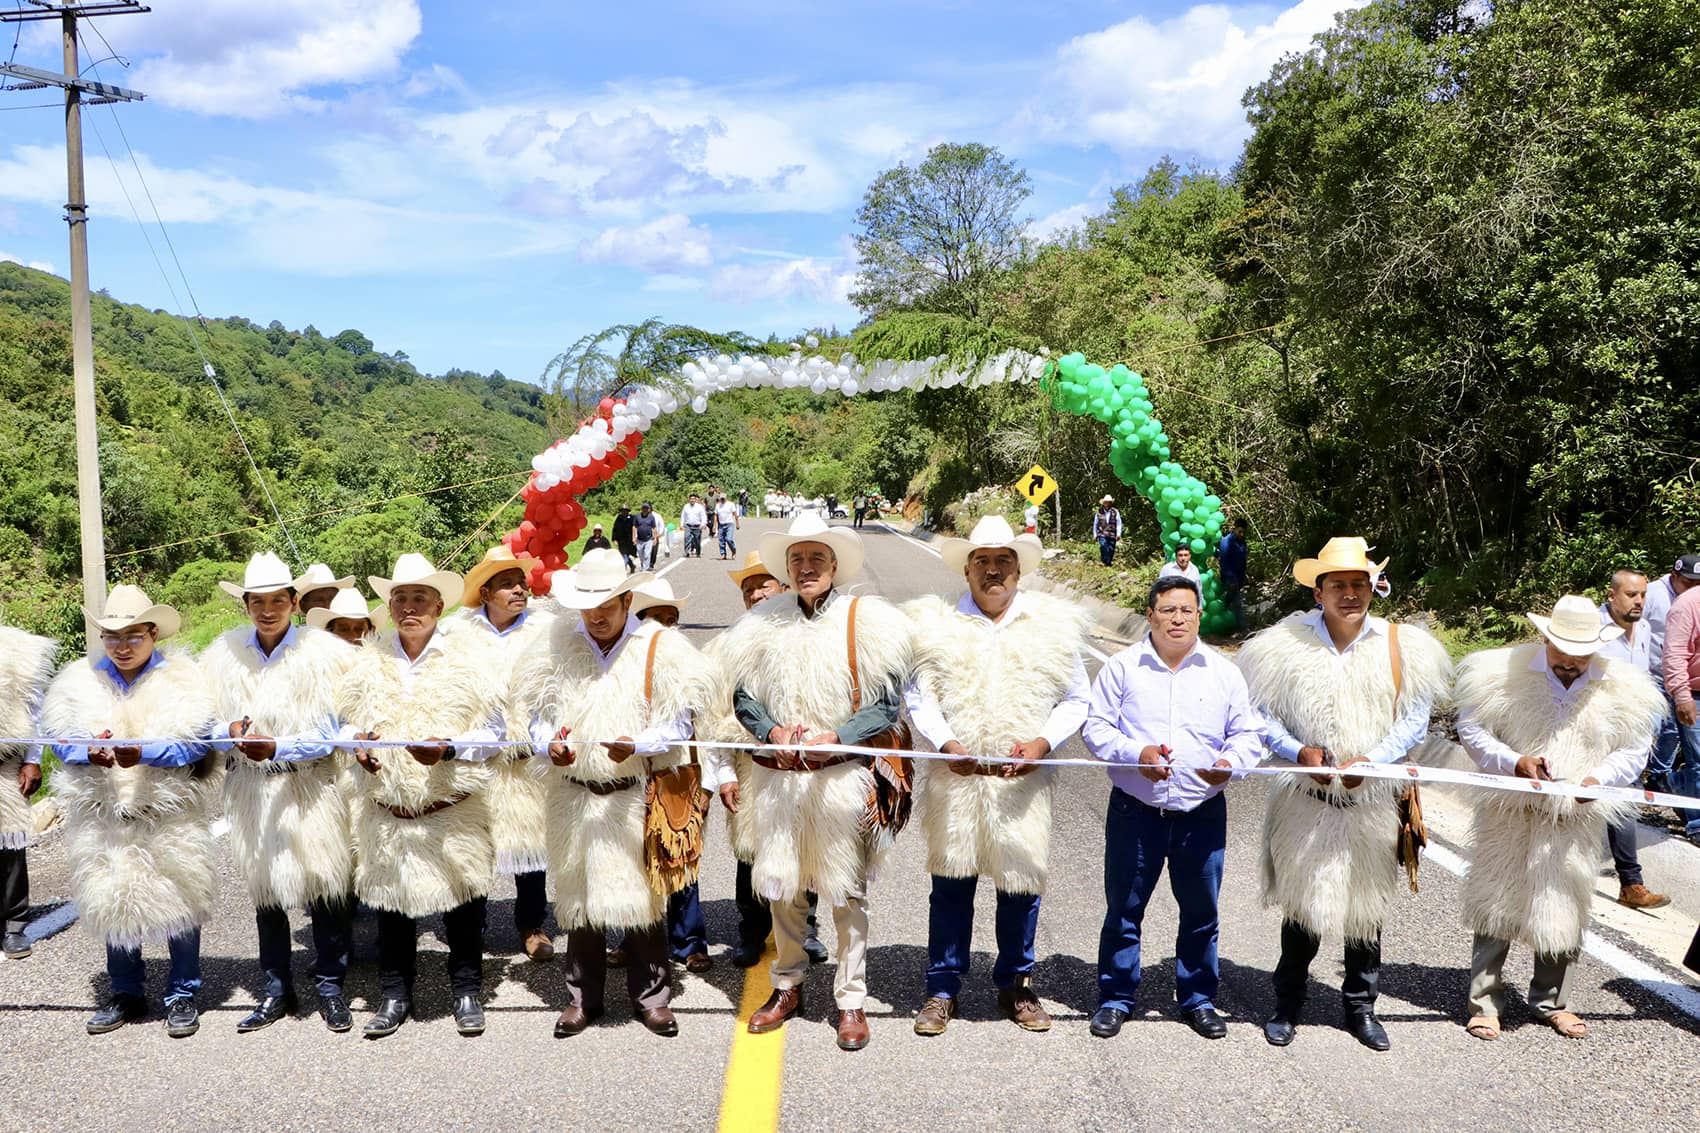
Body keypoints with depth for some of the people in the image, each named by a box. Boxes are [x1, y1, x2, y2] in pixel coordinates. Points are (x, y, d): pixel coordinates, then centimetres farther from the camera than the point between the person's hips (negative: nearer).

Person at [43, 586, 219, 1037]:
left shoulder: (181, 678, -5)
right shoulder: (79, 679, 6)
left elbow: (196, 742, -12)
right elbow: (59, 737, 3)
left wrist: (145, 754, -27)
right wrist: (91, 752, -18)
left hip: (171, 814, -3)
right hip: (102, 815, 3)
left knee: (178, 900, 4)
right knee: (112, 902, 13)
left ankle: (182, 995, 20)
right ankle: (125, 994, 30)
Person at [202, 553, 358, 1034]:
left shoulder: (322, 652, -9)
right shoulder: (224, 654, 3)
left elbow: (328, 735, -11)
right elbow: (211, 720, 10)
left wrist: (276, 748, -24)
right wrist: (232, 729, -11)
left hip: (312, 789, -3)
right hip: (250, 791, 3)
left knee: (323, 884, 0)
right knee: (264, 889, 13)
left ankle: (330, 987, 16)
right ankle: (276, 990, 27)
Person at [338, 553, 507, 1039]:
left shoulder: (471, 655, -5)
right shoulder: (370, 658, 5)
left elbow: (494, 734, -5)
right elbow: (347, 720, 16)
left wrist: (449, 749, -21)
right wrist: (357, 742, -6)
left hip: (454, 809, -3)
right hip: (386, 810, 3)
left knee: (462, 899, 7)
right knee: (391, 900, 11)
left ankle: (466, 992, 25)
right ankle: (394, 995, 28)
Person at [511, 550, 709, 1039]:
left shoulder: (659, 648, -4)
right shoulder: (558, 646, 5)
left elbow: (677, 724, -5)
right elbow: (539, 713, 11)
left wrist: (636, 746, -22)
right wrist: (550, 744, -9)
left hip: (637, 794, -2)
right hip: (574, 792, 3)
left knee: (641, 892, 2)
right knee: (579, 893, 10)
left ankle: (651, 995, 18)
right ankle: (582, 996, 25)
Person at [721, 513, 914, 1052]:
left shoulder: (866, 621, -3)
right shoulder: (764, 623, 5)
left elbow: (887, 705, -4)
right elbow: (742, 697, 10)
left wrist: (835, 736, -17)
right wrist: (772, 731, -9)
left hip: (843, 773, -3)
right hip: (777, 775, 3)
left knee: (847, 890, 5)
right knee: (781, 884, 13)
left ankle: (850, 1000, 18)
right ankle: (788, 986, 31)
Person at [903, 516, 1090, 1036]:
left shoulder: (1052, 625, 5)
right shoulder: (936, 623, 4)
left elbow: (1075, 700, 7)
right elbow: (917, 694, 1)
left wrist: (1042, 743, -10)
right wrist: (947, 745, -15)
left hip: (1023, 782, 1)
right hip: (954, 778, 0)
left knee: (1020, 881, 9)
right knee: (951, 884, 6)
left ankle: (1015, 984, 27)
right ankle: (943, 989, 20)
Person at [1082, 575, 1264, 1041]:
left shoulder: (1223, 672, 6)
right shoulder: (1122, 667, 1)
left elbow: (1249, 732, 8)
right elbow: (1096, 727, -1)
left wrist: (1231, 761, -13)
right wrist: (1136, 752, -18)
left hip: (1202, 813, 2)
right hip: (1135, 811, -1)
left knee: (1201, 911, 10)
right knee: (1123, 909, 6)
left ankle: (1198, 999, 27)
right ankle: (1115, 998, 21)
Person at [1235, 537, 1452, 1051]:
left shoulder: (1401, 646, 0)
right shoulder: (1287, 644, -5)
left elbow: (1414, 719, 0)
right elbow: (1262, 715, 0)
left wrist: (1369, 761, -14)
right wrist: (1298, 751, -16)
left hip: (1373, 802, 1)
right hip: (1305, 801, -1)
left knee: (1367, 908, 12)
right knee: (1302, 904, 9)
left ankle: (1361, 1007, 29)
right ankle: (1287, 1005, 25)